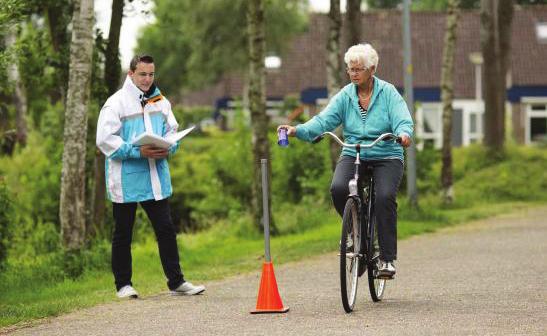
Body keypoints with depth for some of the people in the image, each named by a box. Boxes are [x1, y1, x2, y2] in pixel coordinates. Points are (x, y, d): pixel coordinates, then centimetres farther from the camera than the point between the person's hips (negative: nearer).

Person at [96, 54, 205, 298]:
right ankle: (123, 285, 15)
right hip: (126, 179, -5)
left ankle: (176, 281, 10)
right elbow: (105, 139, -13)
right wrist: (138, 152, -20)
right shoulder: (116, 102, -7)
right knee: (123, 233, 6)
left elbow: (173, 131, 15)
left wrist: (168, 148, -8)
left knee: (166, 229, 4)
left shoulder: (160, 102, 11)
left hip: (156, 176, 5)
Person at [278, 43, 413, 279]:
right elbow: (324, 120, -7)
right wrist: (298, 130, -25)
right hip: (353, 155, 3)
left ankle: (387, 258, -16)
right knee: (338, 188, -26)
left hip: (386, 156, -3)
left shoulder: (388, 93, -3)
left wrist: (403, 134, -40)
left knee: (385, 196, -27)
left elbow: (403, 122, -15)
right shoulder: (345, 96, 4)